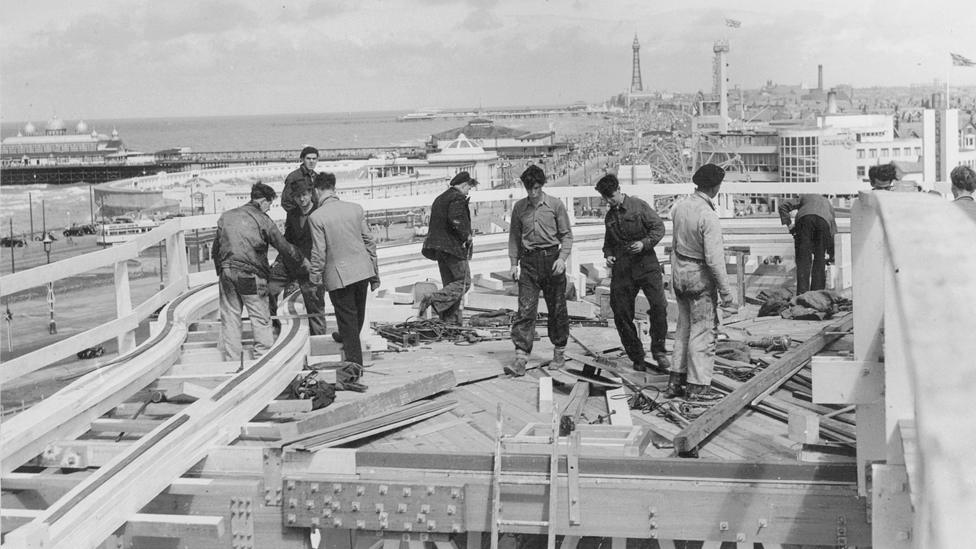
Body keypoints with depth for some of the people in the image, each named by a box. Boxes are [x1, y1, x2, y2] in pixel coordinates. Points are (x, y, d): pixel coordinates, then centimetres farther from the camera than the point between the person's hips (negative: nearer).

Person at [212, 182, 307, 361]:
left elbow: (215, 249, 14)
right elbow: (283, 246, 2)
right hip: (251, 274, -4)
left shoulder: (226, 216, 12)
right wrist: (302, 261, 16)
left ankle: (231, 360, 12)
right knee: (261, 319, 3)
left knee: (230, 317, 9)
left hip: (227, 273, 5)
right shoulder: (262, 220, -2)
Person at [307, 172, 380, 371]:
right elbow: (369, 241, 5)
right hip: (362, 270, 5)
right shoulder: (356, 208, 1)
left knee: (348, 319, 5)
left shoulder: (316, 217, -12)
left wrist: (314, 279, 2)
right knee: (358, 316, 21)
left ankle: (355, 363, 10)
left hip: (338, 276, -4)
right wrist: (375, 273, 12)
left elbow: (319, 253, -12)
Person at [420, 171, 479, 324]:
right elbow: (456, 220, -24)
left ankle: (451, 321, 9)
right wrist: (466, 235, -11)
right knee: (464, 282, -4)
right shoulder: (458, 198, -9)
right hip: (453, 247, -9)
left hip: (439, 247, 9)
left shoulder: (440, 198, 19)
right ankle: (433, 299, -18)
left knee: (450, 284, 12)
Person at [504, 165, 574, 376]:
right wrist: (514, 263, 5)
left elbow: (566, 235, 1)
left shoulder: (556, 205, 0)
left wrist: (562, 258, -12)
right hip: (529, 261, 1)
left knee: (557, 309, 7)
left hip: (551, 258, -1)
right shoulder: (519, 207, 6)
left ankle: (559, 352, 23)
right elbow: (514, 236, 13)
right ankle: (520, 358, -11)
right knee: (525, 309, -7)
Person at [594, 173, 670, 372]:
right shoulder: (609, 217, 16)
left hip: (646, 264, -4)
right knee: (621, 314, 0)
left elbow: (658, 227, -2)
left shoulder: (639, 206, 1)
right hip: (621, 269, 5)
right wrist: (608, 255, 8)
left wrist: (644, 243, -16)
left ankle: (658, 350, -3)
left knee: (659, 305, -19)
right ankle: (636, 357, 13)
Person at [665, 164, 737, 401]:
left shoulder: (680, 207, 0)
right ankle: (698, 387, 8)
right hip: (700, 276, -8)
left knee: (684, 327, 17)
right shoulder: (708, 217, -23)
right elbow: (714, 259, -24)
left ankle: (675, 381, 21)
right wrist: (726, 292, -17)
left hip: (679, 272, 8)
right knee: (702, 331, 2)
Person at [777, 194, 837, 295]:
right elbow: (833, 233, 42)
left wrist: (789, 224, 19)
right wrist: (832, 256, 48)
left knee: (803, 260, -1)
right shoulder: (828, 204, 43)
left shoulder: (803, 197, 38)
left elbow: (783, 205, 22)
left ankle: (802, 293, -11)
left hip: (805, 219, -1)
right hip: (823, 221, 2)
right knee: (820, 261, 10)